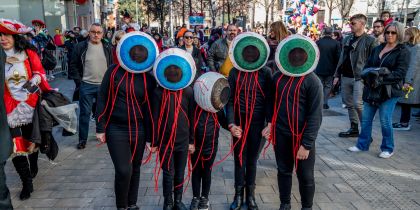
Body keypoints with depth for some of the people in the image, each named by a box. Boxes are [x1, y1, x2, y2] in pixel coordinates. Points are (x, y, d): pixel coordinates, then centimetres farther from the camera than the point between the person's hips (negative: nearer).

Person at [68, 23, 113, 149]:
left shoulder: (107, 48, 5)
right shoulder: (81, 47, -3)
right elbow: (73, 65, 1)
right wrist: (78, 81, -5)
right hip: (86, 86, -2)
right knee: (85, 113, 4)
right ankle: (82, 139, 15)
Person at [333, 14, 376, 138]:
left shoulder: (370, 40, -6)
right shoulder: (347, 39, 12)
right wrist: (337, 75, 13)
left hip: (360, 78, -6)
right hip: (345, 77, 7)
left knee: (358, 104, -11)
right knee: (349, 104, 11)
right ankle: (354, 129, 23)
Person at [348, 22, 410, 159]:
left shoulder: (403, 52, -3)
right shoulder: (378, 48, 14)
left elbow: (399, 73, -12)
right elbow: (367, 66, 12)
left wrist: (381, 78, -20)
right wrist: (369, 76, -9)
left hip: (389, 92, -5)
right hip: (372, 89, 6)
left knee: (385, 121, -2)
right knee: (366, 119, 8)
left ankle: (388, 149, 15)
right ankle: (362, 145, 21)